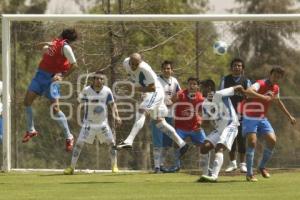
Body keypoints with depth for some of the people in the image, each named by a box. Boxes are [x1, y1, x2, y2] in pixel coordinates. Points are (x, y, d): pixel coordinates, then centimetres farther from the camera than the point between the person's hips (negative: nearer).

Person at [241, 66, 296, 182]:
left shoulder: (275, 88, 6)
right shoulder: (260, 84, -19)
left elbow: (278, 102, 27)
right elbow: (248, 92, -41)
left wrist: (289, 116, 33)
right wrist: (264, 97, -52)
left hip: (262, 118, 7)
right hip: (250, 117, -7)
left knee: (272, 140, -7)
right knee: (252, 142, -20)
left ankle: (262, 167, 13)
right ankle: (249, 174, -13)